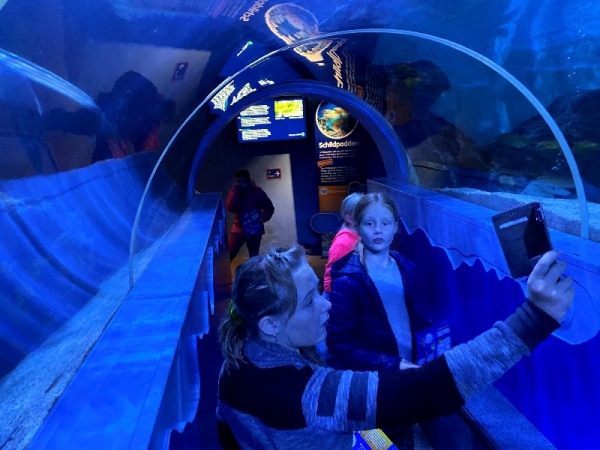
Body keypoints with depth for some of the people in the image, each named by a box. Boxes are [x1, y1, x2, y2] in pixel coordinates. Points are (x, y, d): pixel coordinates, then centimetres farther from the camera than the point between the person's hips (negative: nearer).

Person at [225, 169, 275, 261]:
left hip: (254, 230, -1)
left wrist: (264, 217, -19)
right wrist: (235, 193, -22)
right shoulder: (234, 192, -2)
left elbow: (270, 208, -2)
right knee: (229, 255, -3)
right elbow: (230, 208, -16)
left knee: (253, 257, 10)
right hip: (239, 229, 2)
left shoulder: (257, 192, -8)